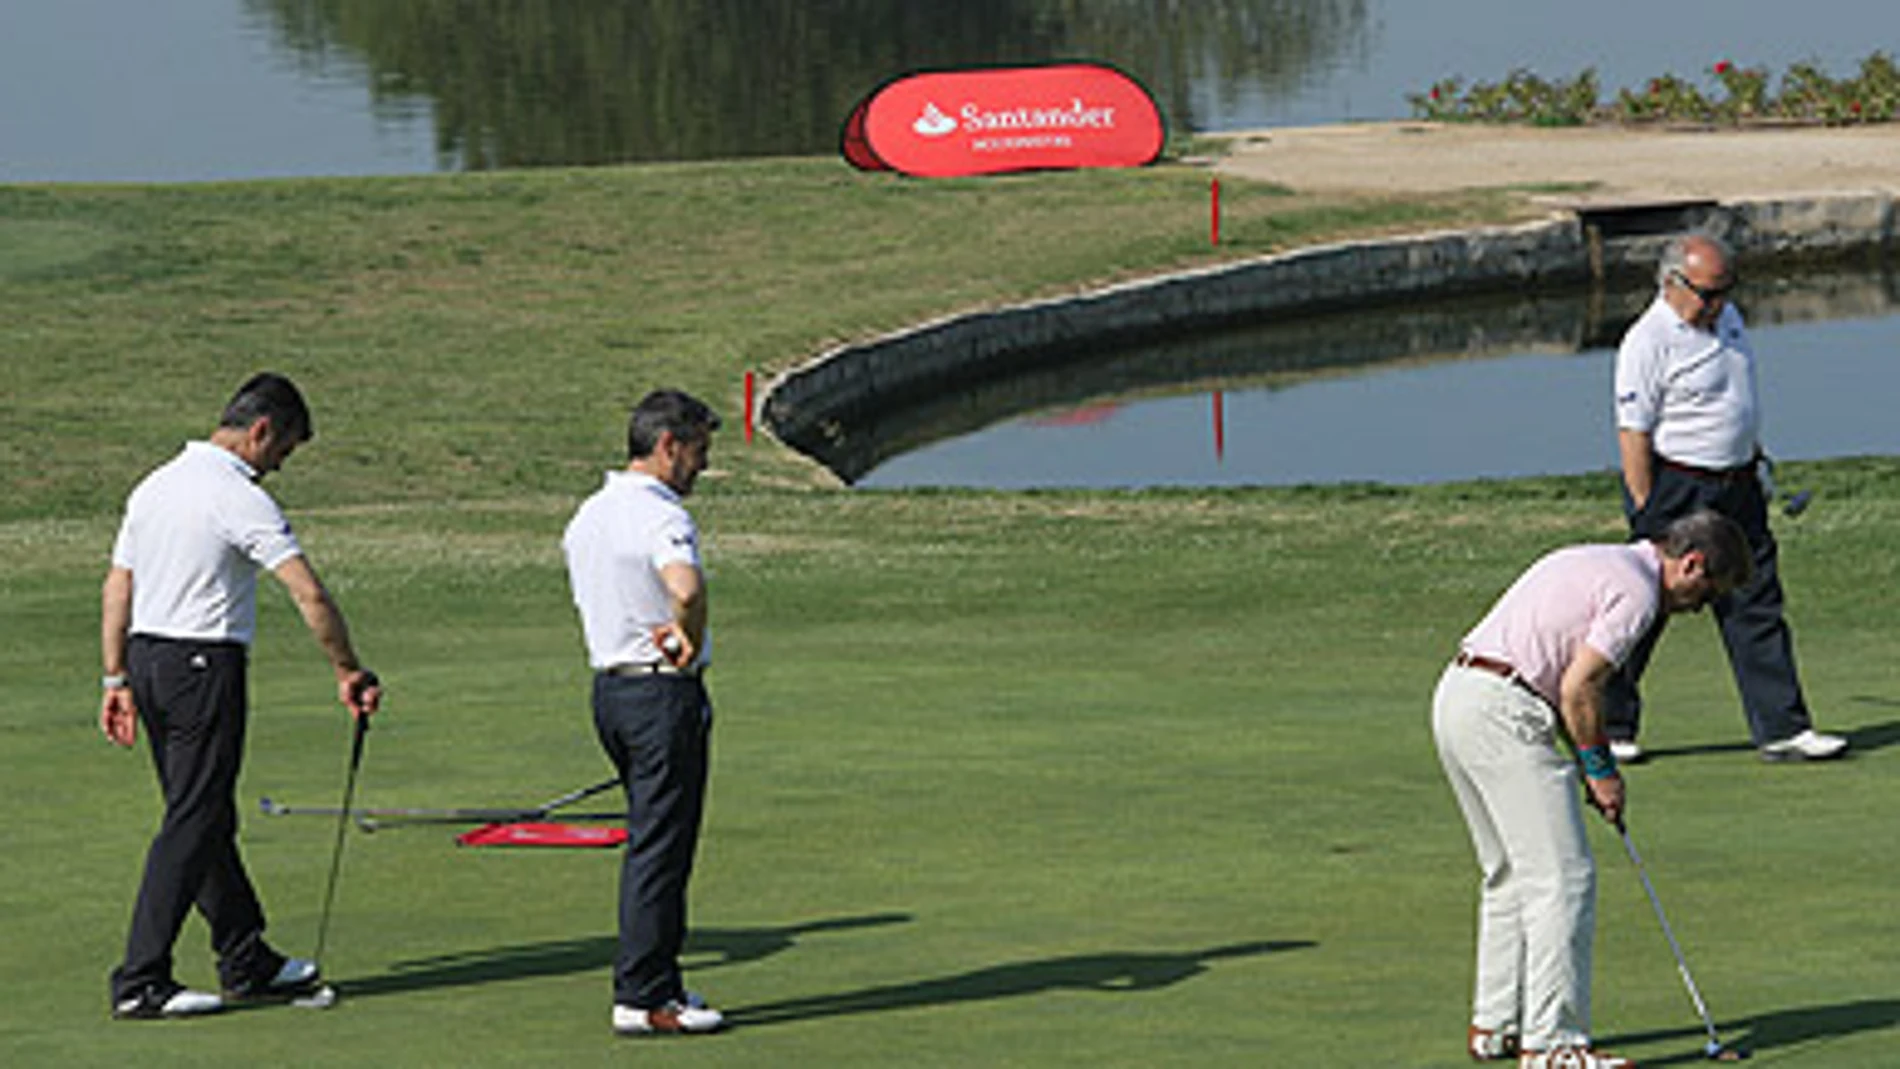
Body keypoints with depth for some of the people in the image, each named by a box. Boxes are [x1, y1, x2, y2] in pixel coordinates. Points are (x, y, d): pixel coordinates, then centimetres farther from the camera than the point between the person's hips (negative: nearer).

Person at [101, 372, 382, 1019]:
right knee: (192, 825, -5)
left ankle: (248, 962, 24)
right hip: (205, 667, -9)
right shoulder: (239, 498, -14)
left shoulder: (154, 486, 12)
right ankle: (141, 982, -7)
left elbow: (116, 590, 14)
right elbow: (310, 595, -19)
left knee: (207, 818, 15)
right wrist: (348, 672, -10)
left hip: (147, 658, 9)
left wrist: (118, 680, 17)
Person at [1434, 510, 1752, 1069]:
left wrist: (1591, 762, 17)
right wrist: (1601, 769, -1)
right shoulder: (1637, 593, -9)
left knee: (1511, 873, 19)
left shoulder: (1601, 563, 22)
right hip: (1502, 712, -10)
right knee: (1563, 876, -7)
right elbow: (1579, 688, -14)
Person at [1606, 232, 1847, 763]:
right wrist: (1647, 515, -20)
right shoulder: (1648, 342, -16)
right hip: (1675, 490, -8)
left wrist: (1754, 453, 25)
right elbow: (1632, 434, -18)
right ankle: (1608, 726, 13)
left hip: (1737, 487, 8)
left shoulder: (1725, 317, 10)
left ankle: (1782, 729, 6)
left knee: (1757, 609, 5)